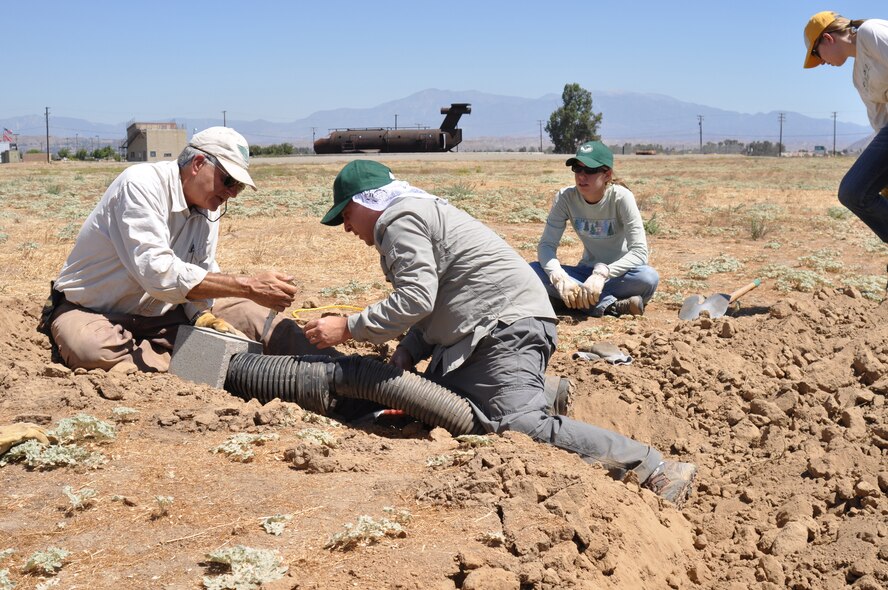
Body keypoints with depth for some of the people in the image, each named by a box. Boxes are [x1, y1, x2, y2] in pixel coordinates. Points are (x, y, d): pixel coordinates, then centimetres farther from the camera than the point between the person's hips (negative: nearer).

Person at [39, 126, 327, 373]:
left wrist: (205, 316, -20)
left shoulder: (209, 208, 1)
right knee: (93, 350, -40)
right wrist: (247, 286, -38)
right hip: (89, 312, -6)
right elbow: (157, 271, -36)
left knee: (248, 312, -9)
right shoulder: (141, 184, -23)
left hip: (158, 315, 6)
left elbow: (202, 276, 4)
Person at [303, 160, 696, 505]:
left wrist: (348, 328, -11)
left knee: (519, 424, -25)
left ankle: (656, 470, -26)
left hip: (508, 327, -11)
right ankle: (544, 392, 13)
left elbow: (415, 299, -20)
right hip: (480, 335, 11)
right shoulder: (419, 211, 27)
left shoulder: (399, 220, -7)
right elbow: (435, 302, 23)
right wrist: (408, 350, 8)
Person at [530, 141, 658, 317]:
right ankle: (609, 304, -29)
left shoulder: (621, 197, -19)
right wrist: (560, 278, -35)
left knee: (649, 278, -36)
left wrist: (602, 274, -40)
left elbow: (639, 252, -25)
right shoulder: (565, 197, -11)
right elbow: (546, 244, -15)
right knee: (532, 271, -25)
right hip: (586, 271, 4)